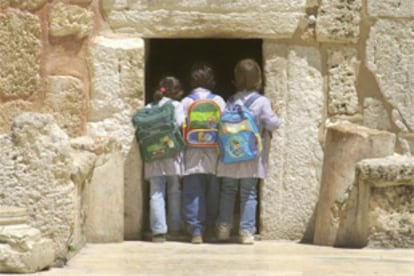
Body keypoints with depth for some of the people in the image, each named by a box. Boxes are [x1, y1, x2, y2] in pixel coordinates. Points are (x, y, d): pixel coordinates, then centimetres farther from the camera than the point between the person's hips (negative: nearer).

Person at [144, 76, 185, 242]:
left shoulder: (149, 108, 9)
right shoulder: (176, 105, -1)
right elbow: (181, 125, -12)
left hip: (153, 156, 2)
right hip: (172, 155, -2)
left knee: (156, 194, 0)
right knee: (174, 193, 12)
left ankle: (158, 230, -7)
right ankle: (175, 227, 17)